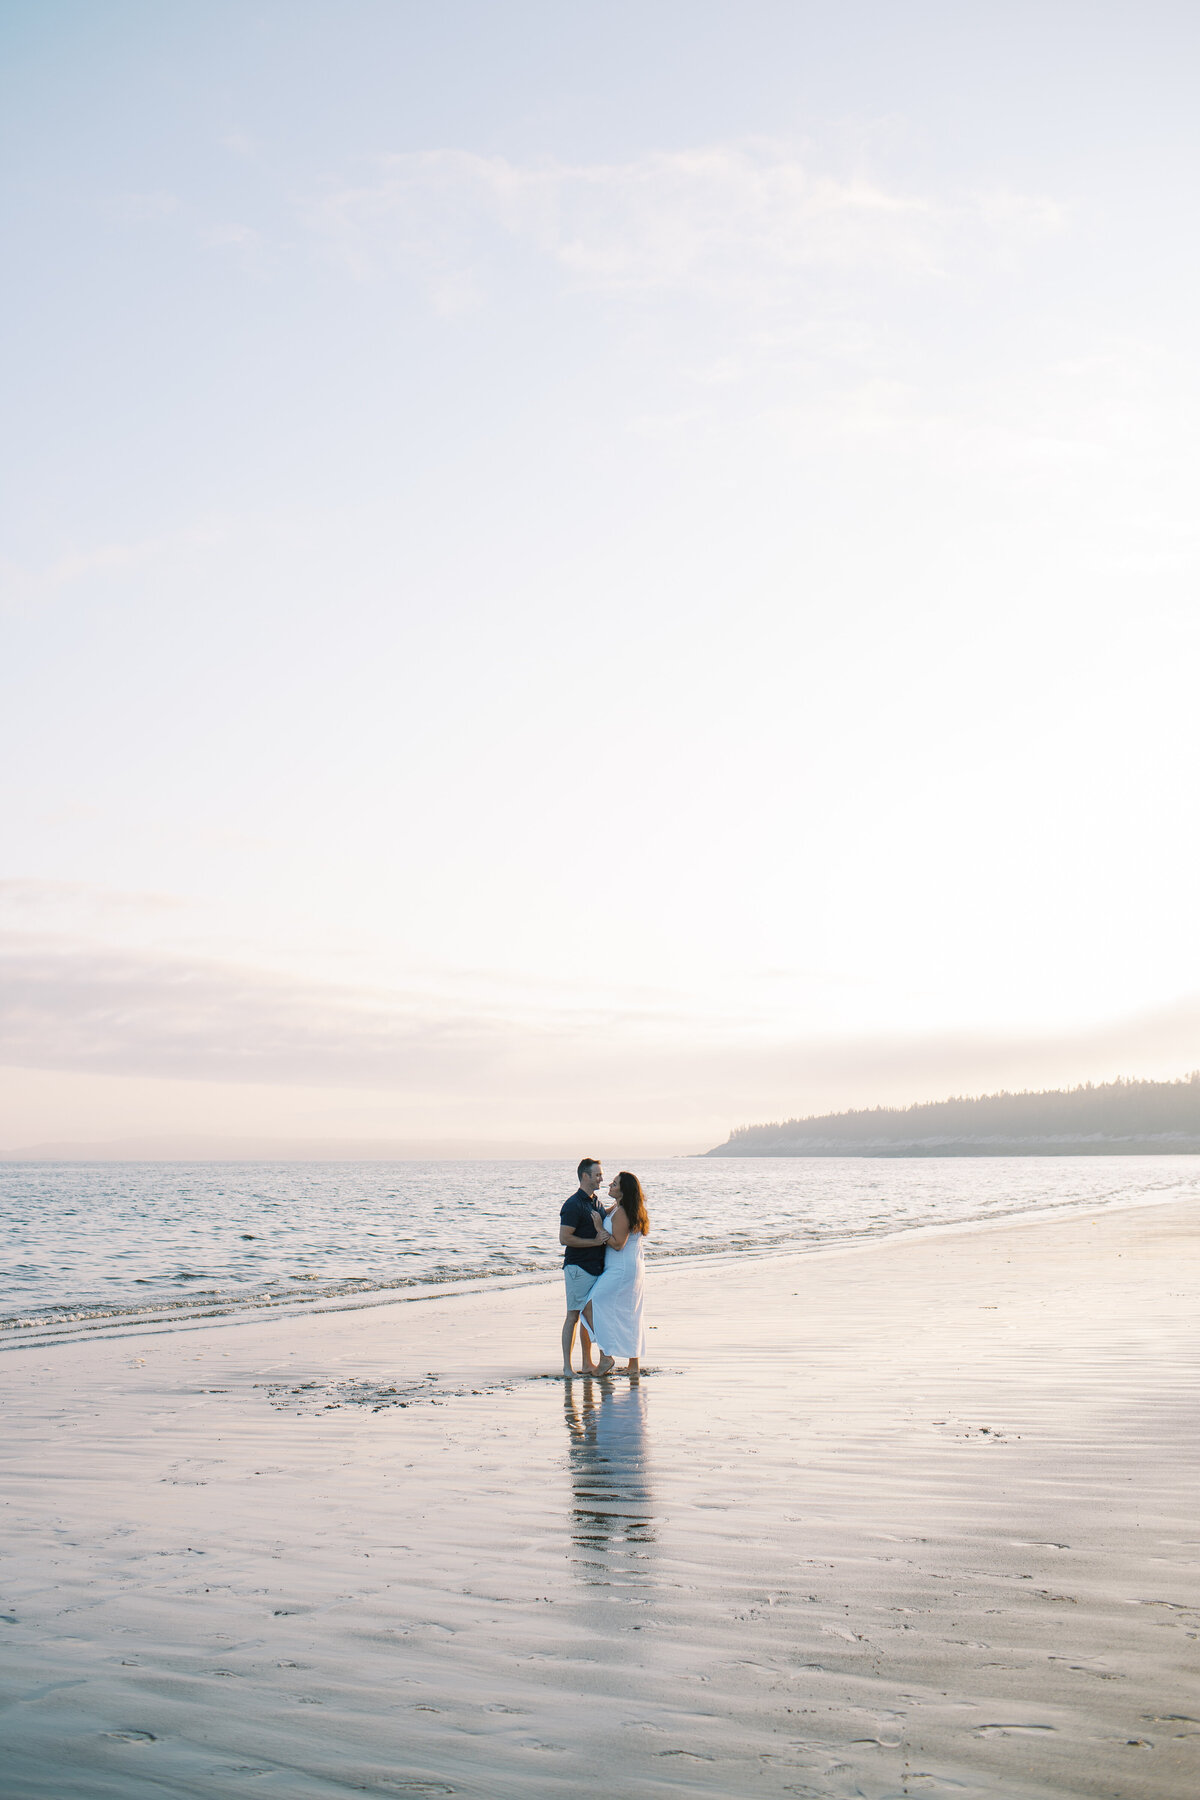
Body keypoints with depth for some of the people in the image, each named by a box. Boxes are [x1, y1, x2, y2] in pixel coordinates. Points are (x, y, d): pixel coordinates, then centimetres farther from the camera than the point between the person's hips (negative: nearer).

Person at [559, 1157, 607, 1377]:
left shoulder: (595, 1202, 15)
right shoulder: (573, 1205, -13)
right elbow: (564, 1238, -18)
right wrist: (595, 1241, -17)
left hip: (596, 1267, 8)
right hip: (578, 1268, -8)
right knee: (574, 1315, -5)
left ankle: (587, 1363, 17)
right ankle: (567, 1366, -1)